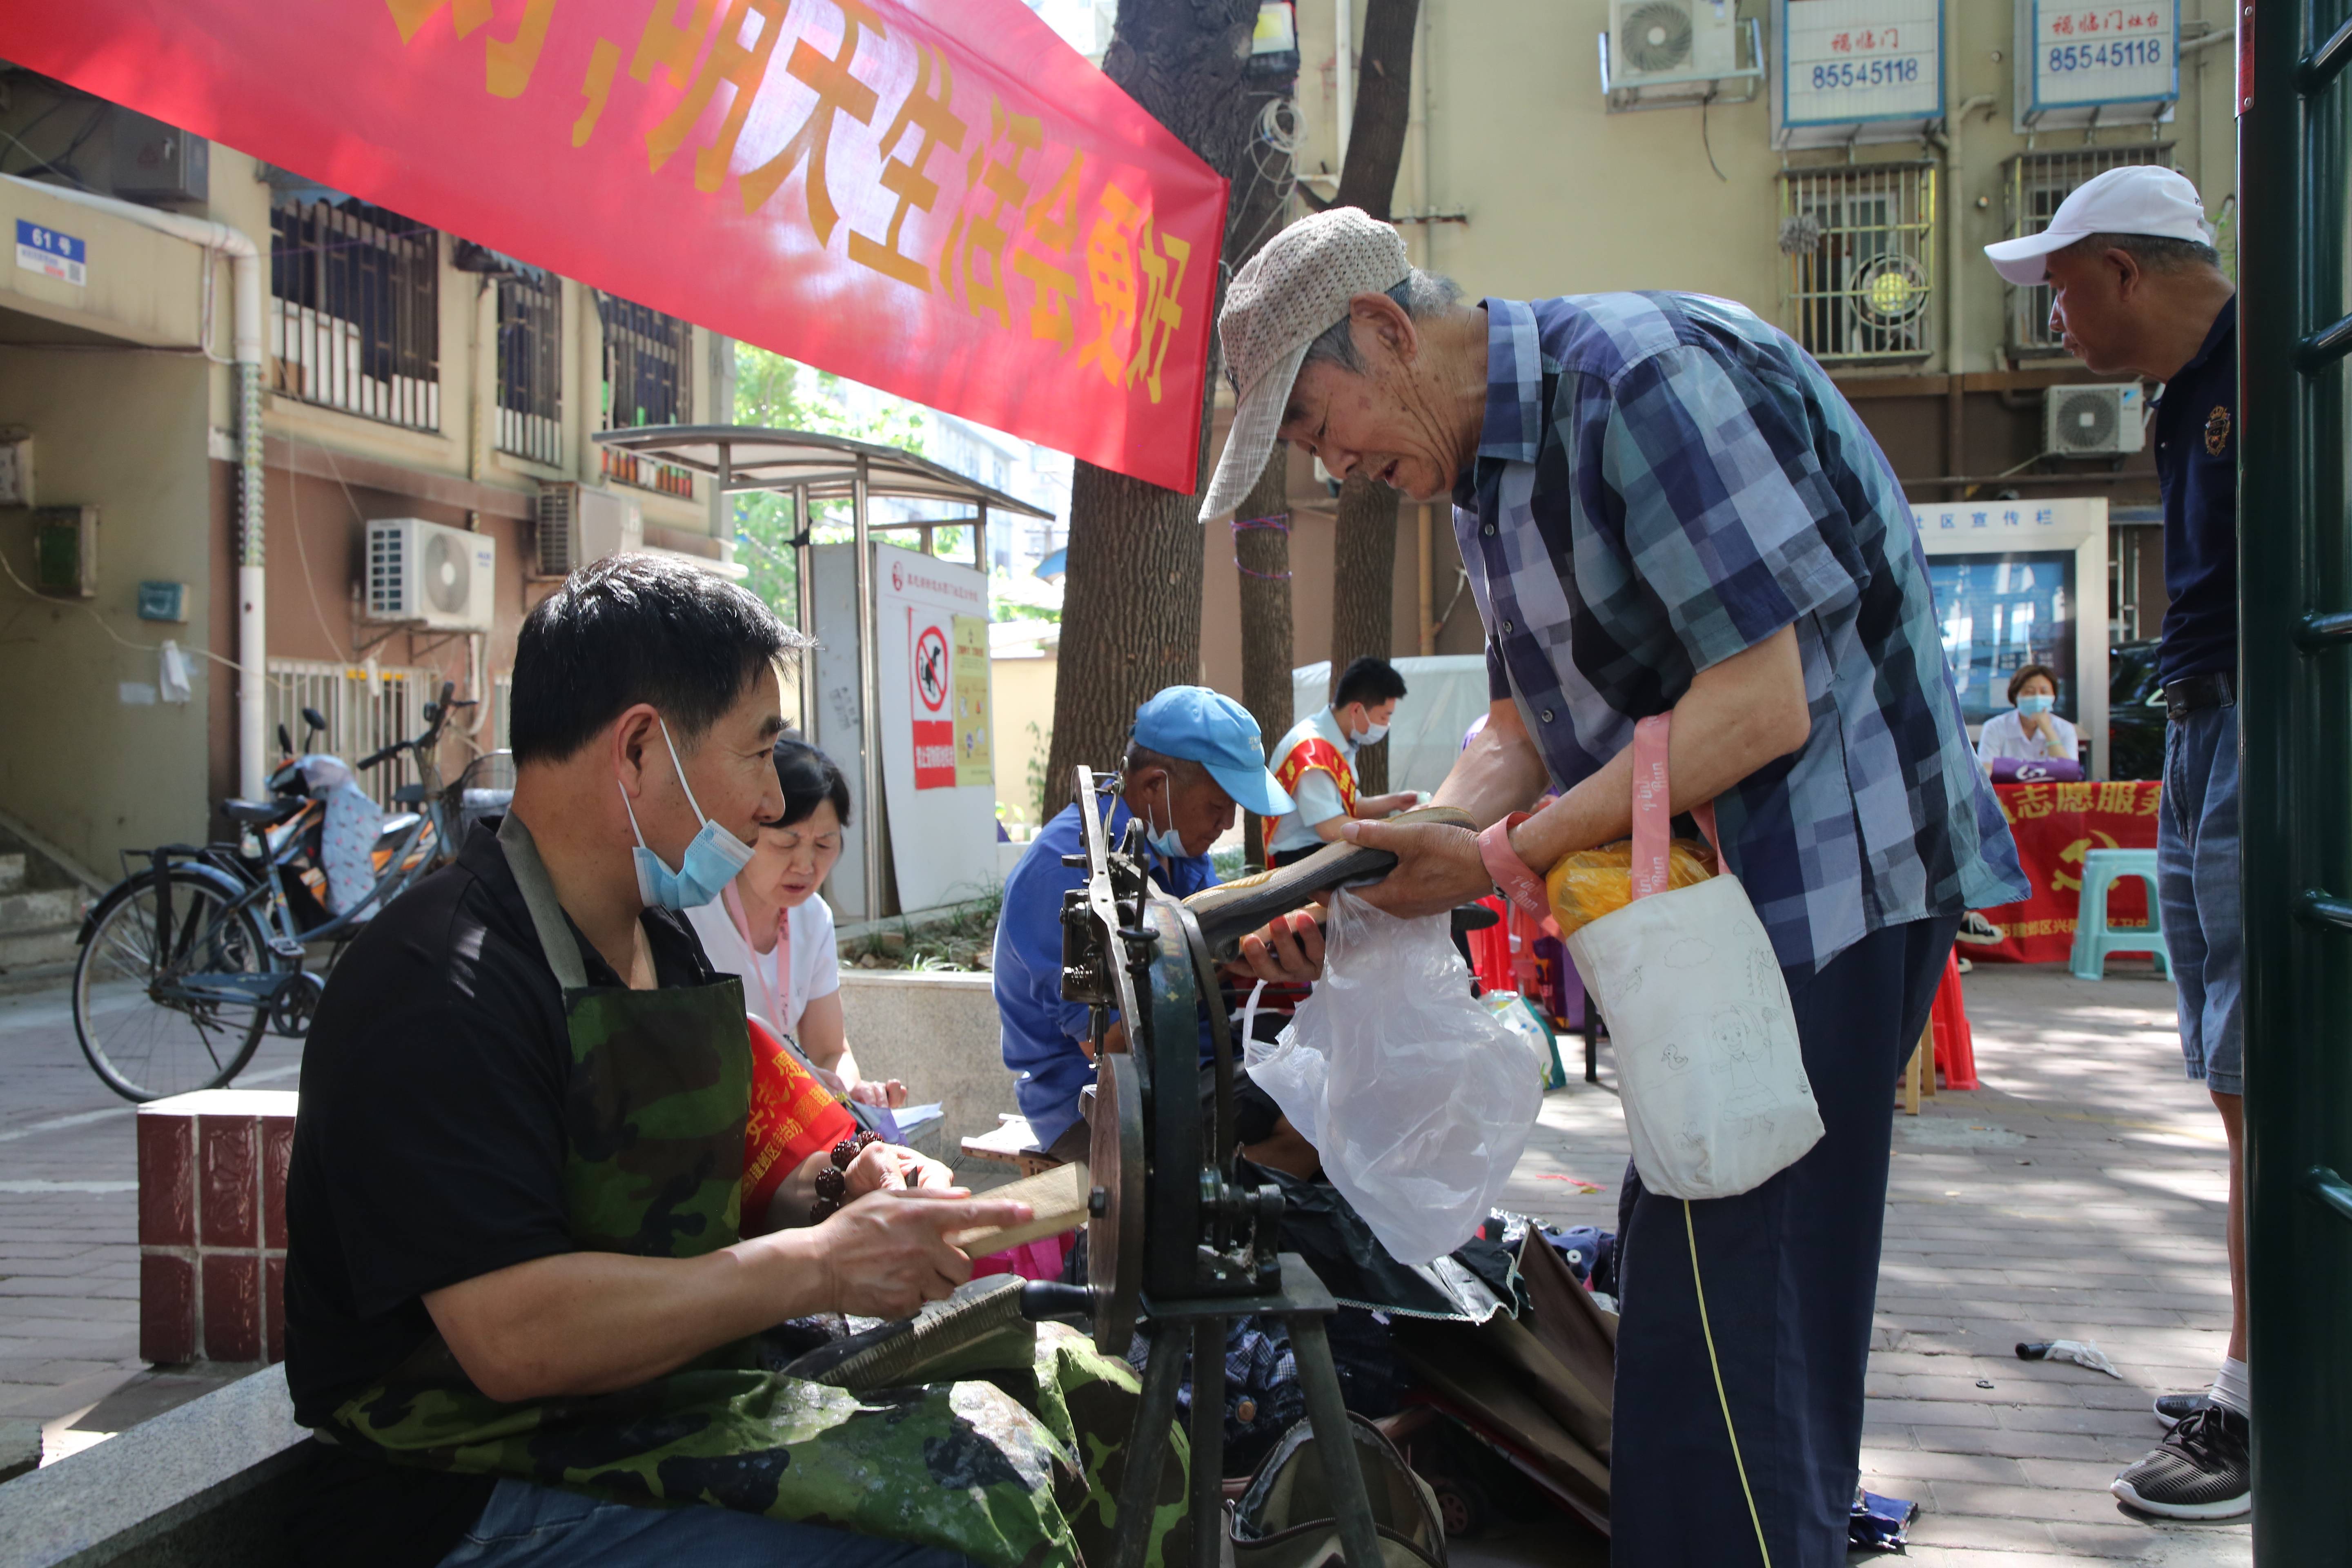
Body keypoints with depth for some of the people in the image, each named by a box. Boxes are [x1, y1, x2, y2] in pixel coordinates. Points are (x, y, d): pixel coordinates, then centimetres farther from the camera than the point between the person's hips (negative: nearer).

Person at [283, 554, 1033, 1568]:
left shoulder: (664, 942, 10)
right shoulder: (441, 990, -21)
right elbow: (513, 1337, -28)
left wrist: (843, 1192, -2)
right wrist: (820, 1263, -24)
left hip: (651, 1423, 9)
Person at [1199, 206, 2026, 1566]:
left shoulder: (1644, 377, -18)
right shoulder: (1485, 465, 13)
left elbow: (1761, 703, -23)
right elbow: (1529, 728, 13)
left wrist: (1506, 861, -21)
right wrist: (1398, 857, -5)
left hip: (1827, 881, -10)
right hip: (1714, 896, 10)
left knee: (1734, 1326, -8)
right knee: (1679, 1288, 18)